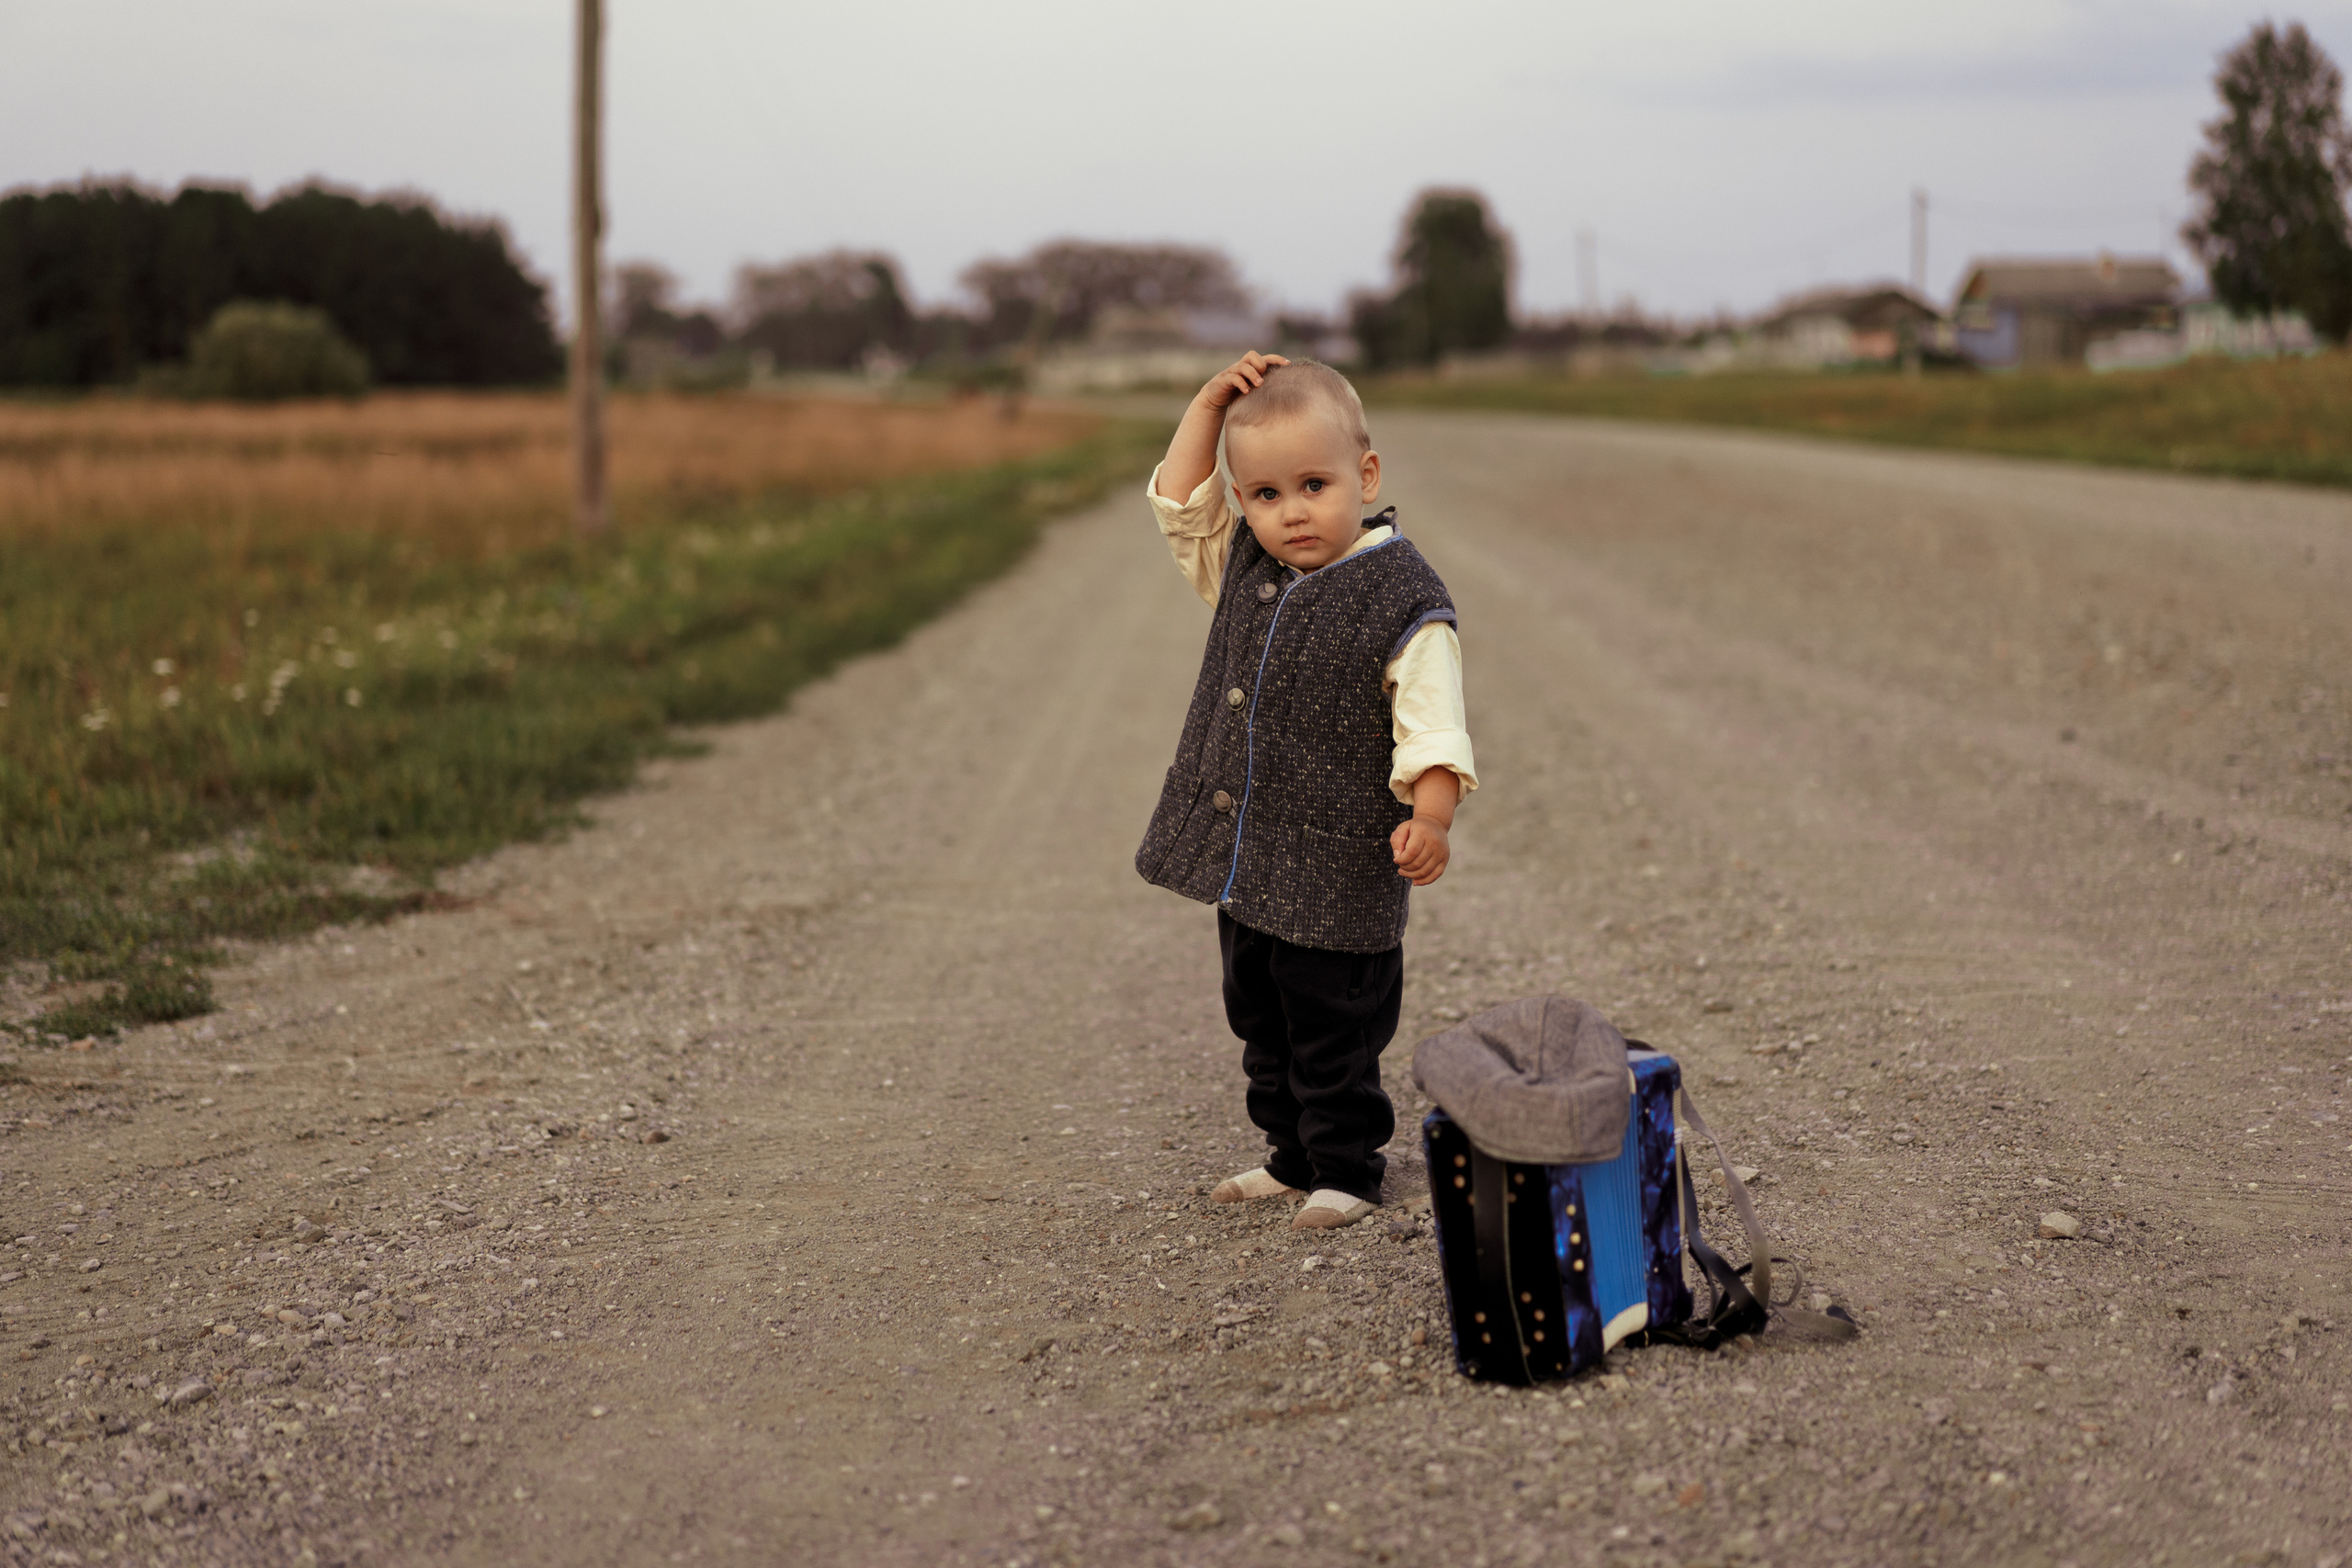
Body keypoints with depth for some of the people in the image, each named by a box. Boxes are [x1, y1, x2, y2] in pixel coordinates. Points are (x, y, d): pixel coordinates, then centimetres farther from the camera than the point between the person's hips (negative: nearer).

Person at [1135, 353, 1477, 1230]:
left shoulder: (1401, 600, -13)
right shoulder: (1243, 571, 6)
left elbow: (1431, 728, -16)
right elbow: (1177, 503, 15)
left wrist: (1430, 816, -31)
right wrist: (1211, 403, 5)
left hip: (1337, 872, -7)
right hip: (1242, 861, 7)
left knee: (1332, 1035, 2)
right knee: (1261, 1024, 17)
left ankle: (1346, 1171, 16)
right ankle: (1292, 1157, 30)